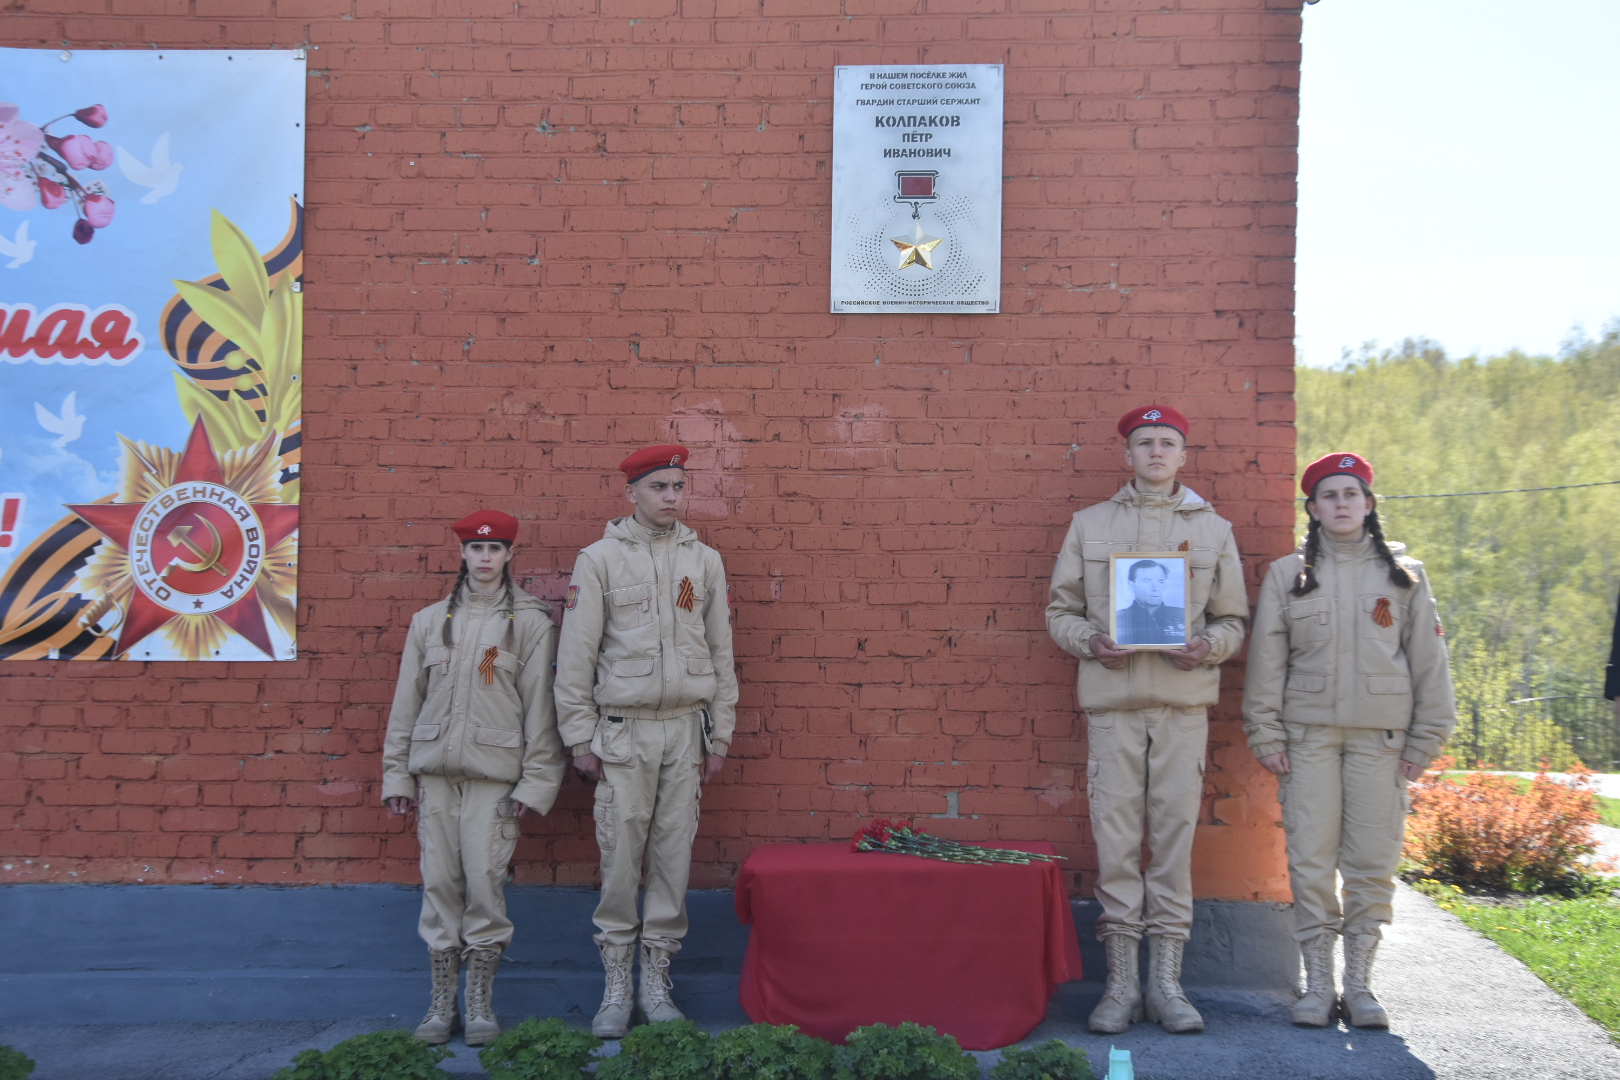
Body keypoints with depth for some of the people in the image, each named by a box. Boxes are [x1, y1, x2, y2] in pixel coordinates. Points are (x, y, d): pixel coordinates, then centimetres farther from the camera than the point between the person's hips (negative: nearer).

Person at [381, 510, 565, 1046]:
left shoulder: (531, 622, 4)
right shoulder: (429, 621, 13)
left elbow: (539, 705, 0)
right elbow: (406, 700, 14)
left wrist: (536, 780, -5)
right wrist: (397, 774, 10)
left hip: (494, 772, -3)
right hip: (435, 769, 3)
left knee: (485, 880, -8)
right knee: (440, 881, 2)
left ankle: (481, 1002, 4)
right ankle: (442, 1001, 10)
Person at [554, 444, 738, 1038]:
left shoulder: (704, 560, 9)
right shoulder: (599, 559, 0)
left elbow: (721, 652, 12)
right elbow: (576, 655, -1)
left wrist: (719, 736, 9)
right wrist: (580, 738, -4)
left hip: (686, 728, 3)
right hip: (622, 729, -3)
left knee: (673, 856, 5)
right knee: (620, 857, -2)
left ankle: (657, 982, 14)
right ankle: (616, 986, 8)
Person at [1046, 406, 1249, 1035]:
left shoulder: (1214, 529, 14)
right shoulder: (1089, 524, 13)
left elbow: (1233, 619, 13)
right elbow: (1060, 610, 13)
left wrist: (1209, 646, -8)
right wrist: (1089, 641, -7)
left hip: (1184, 699, 0)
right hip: (1112, 699, 0)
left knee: (1175, 835, -1)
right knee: (1115, 837, -2)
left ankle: (1166, 982, 7)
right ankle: (1121, 983, 5)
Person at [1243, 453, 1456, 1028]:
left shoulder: (1404, 575, 9)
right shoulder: (1287, 575, 9)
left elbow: (1428, 658, 8)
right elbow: (1266, 660, 7)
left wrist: (1425, 740, 2)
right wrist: (1267, 736, 0)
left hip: (1381, 734, 0)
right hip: (1309, 732, 0)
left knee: (1373, 862, 0)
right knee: (1311, 860, -3)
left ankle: (1359, 982, 9)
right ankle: (1317, 983, 5)